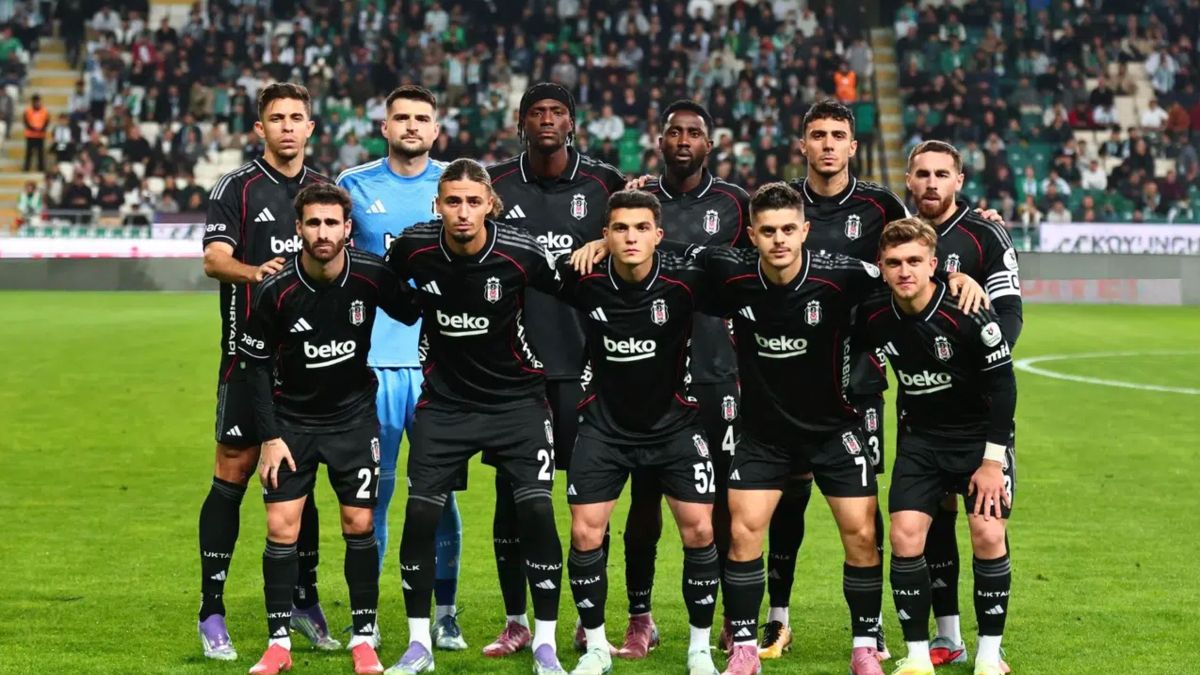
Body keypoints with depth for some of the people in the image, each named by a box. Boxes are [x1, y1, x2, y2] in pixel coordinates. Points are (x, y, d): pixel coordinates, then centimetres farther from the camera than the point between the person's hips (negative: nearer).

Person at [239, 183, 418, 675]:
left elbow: (412, 314, 4)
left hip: (353, 416, 1)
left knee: (360, 524, 0)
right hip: (291, 419, -1)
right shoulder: (275, 291, -18)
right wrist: (269, 437, -9)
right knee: (281, 528, -6)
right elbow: (257, 365, -7)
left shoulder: (373, 275, -16)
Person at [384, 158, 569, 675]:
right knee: (420, 514, -5)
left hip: (515, 396, -2)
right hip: (445, 398, 2)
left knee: (536, 511, -11)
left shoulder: (523, 253, -19)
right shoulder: (414, 247, -13)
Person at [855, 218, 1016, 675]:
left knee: (988, 533, -15)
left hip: (980, 435, -3)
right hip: (920, 438, 3)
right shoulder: (874, 319, -12)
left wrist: (992, 460, -15)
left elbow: (1002, 385, -15)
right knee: (905, 534, -12)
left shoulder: (967, 316, -23)